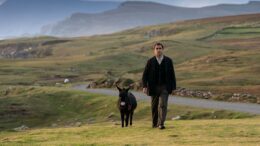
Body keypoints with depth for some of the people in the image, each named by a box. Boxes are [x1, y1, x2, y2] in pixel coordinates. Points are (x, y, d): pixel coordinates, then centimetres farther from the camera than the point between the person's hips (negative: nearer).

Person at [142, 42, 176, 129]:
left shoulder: (168, 61, 1)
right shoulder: (150, 61, -1)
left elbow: (172, 75, 4)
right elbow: (145, 75, -1)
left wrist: (173, 87, 1)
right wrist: (144, 86, -12)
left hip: (164, 87, -1)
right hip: (154, 88, 1)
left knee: (163, 105, -16)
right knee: (154, 107, 9)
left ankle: (161, 124, -20)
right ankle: (155, 123, 25)